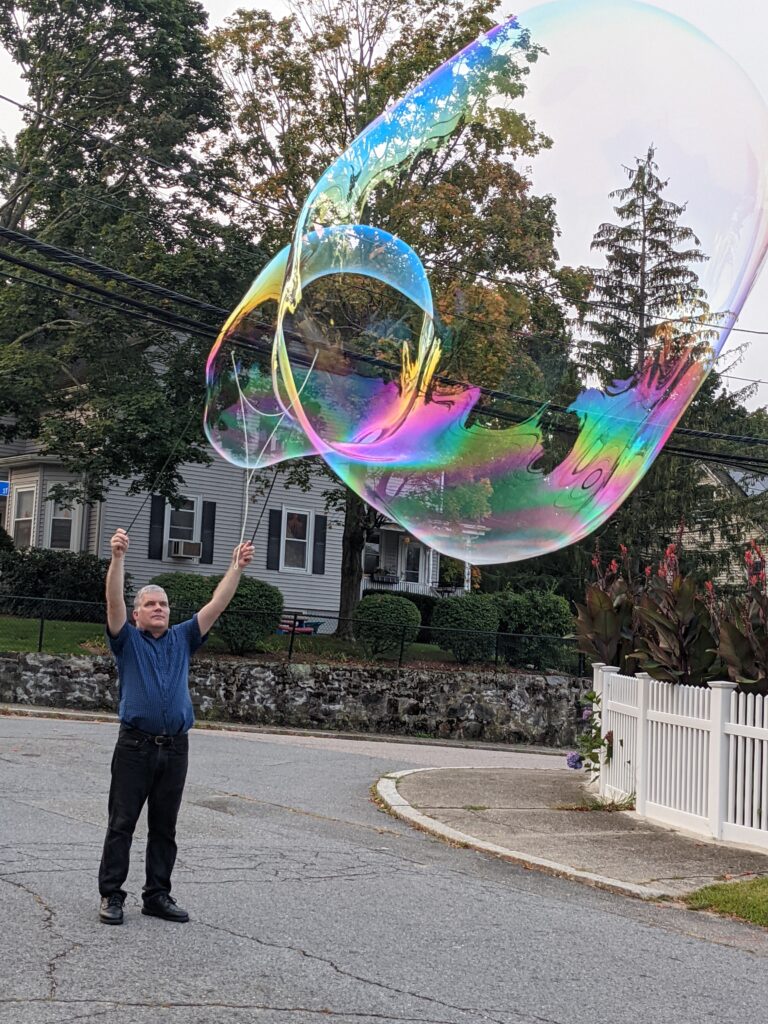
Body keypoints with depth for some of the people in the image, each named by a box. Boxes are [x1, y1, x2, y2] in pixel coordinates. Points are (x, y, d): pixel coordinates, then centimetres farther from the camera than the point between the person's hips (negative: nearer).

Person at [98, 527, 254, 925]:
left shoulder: (182, 639, 15)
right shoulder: (128, 640, 6)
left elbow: (216, 605, 9)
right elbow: (114, 601, -10)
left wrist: (237, 568, 0)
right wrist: (118, 558, -23)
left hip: (175, 748, 3)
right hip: (135, 746, -3)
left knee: (164, 828, 8)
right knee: (121, 824, -1)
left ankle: (157, 895, 15)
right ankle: (111, 895, 4)